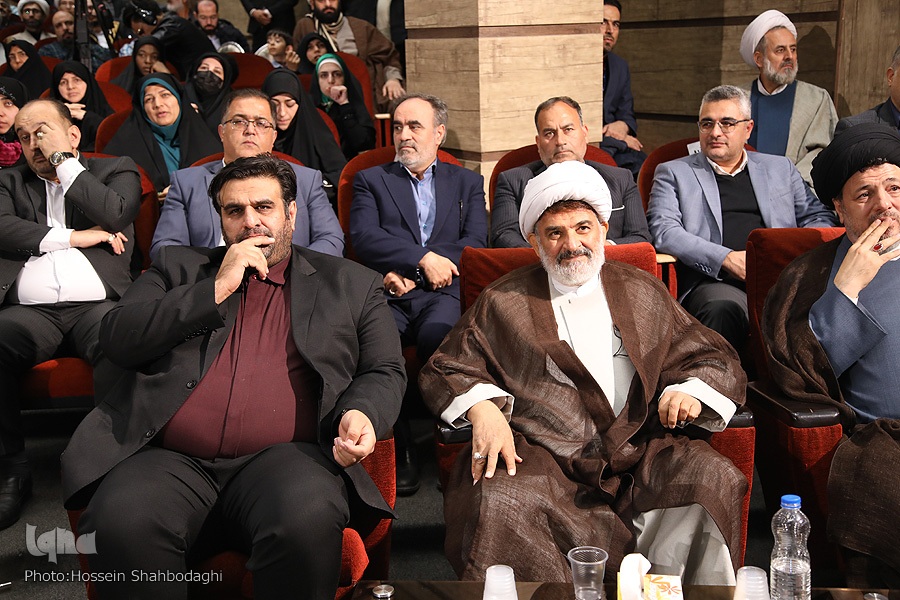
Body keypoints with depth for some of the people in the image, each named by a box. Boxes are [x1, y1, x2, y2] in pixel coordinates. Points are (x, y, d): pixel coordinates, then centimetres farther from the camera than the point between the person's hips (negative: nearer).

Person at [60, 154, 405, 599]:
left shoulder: (351, 285, 21)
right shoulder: (178, 269, 23)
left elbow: (384, 373, 16)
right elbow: (116, 339, 9)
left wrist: (360, 414, -8)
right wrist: (216, 289, 2)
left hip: (284, 459, -1)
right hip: (170, 460, 1)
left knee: (308, 522, -36)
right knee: (120, 526, -32)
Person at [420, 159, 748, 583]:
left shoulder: (643, 293, 20)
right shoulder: (503, 302, 15)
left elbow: (716, 361, 21)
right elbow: (443, 372, 12)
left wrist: (689, 390, -3)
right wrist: (481, 407, -10)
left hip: (634, 454, 2)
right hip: (537, 458, -2)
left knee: (716, 480, -25)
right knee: (500, 503, -33)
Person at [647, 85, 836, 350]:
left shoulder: (780, 168, 26)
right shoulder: (673, 173, 16)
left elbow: (819, 217, 25)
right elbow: (663, 231, 2)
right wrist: (726, 258, -11)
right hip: (714, 280, -3)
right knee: (724, 310, -38)